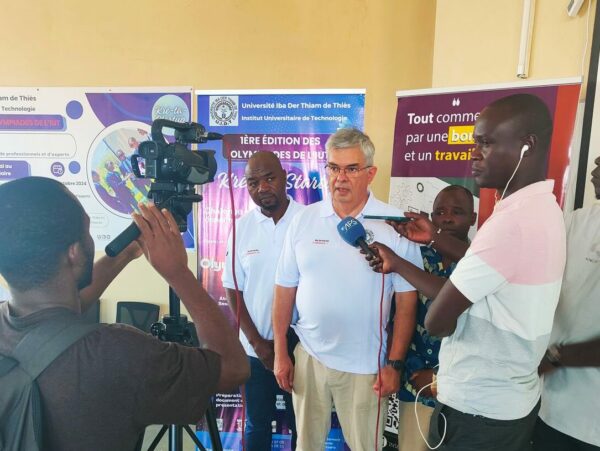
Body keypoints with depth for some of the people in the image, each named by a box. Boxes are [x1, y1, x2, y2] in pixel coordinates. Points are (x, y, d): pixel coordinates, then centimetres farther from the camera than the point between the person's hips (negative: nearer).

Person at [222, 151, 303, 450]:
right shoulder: (241, 227, -2)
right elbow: (233, 289, 3)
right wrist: (257, 342, -3)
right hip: (255, 349, 2)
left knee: (301, 424, 16)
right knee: (257, 425, 19)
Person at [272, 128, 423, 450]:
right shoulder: (304, 220, -2)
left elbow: (407, 300, -6)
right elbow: (285, 289, 2)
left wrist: (395, 363, -6)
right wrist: (281, 353, 4)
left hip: (366, 365, -2)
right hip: (308, 356, 3)